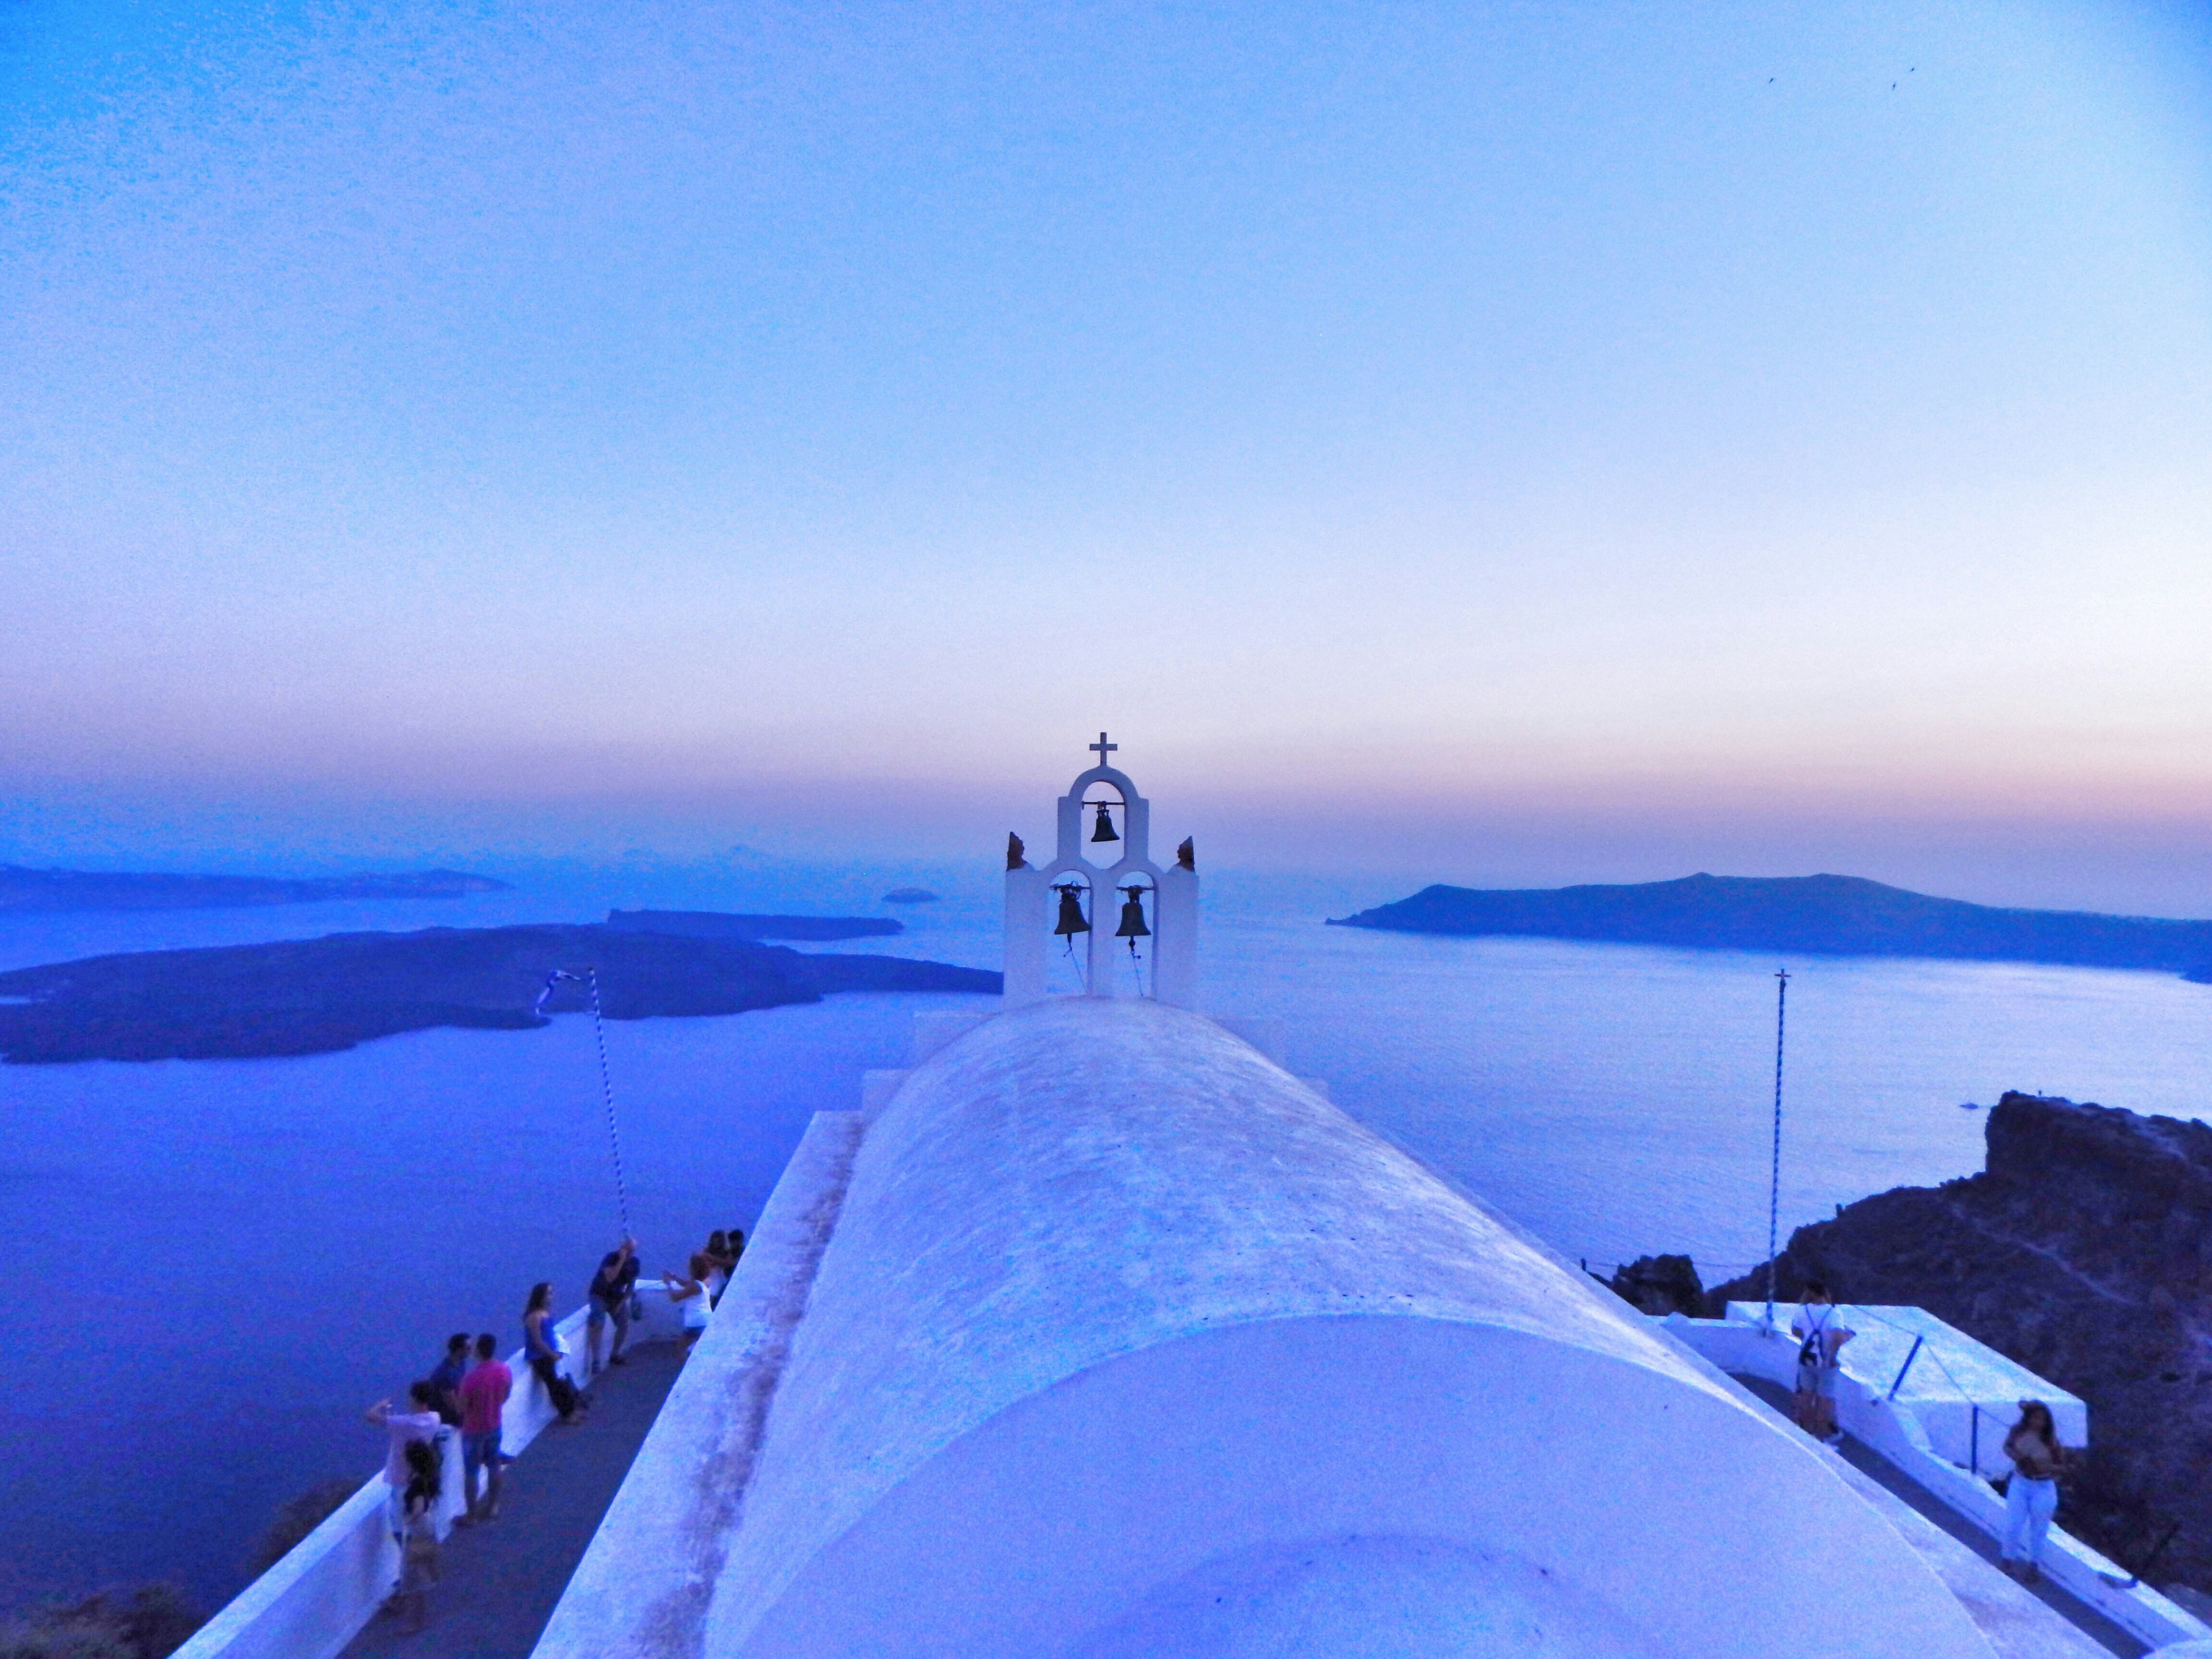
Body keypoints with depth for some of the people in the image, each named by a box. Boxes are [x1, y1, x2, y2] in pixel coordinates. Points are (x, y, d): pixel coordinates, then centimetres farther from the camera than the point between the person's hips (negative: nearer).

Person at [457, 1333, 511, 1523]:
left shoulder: (472, 1377, -30)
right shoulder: (505, 1371, -13)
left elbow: (461, 1408, -19)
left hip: (474, 1431, -5)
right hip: (494, 1427, 5)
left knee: (471, 1473, 11)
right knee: (494, 1467, 21)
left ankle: (472, 1515, 23)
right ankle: (492, 1507, 36)